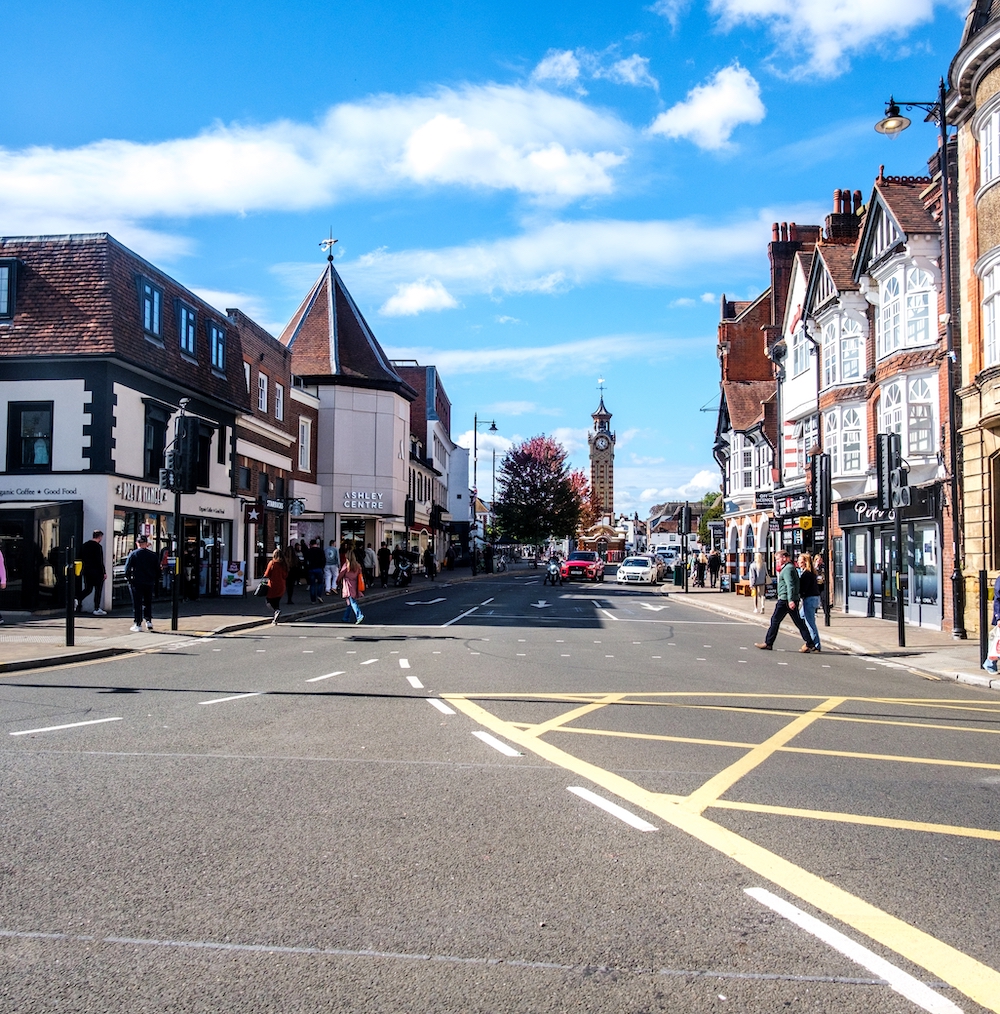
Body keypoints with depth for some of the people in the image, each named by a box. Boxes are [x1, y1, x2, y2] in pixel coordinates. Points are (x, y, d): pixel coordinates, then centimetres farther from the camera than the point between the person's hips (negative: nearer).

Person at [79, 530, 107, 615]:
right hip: (96, 572, -7)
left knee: (88, 589, 17)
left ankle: (78, 601, -3)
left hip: (86, 571, 7)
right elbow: (100, 562, -16)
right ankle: (97, 609, 2)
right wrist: (104, 572, -11)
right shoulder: (97, 546, -14)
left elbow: (81, 558, 16)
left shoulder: (84, 545, 10)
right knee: (98, 590, 1)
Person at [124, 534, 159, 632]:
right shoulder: (152, 555, 0)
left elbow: (127, 568, -8)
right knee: (148, 603, 16)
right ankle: (149, 621, 6)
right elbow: (158, 569, 5)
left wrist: (128, 577, 7)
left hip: (136, 583, -2)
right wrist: (154, 579, 16)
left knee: (137, 604, 4)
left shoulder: (133, 554, -7)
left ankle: (138, 624, 4)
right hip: (149, 583, 2)